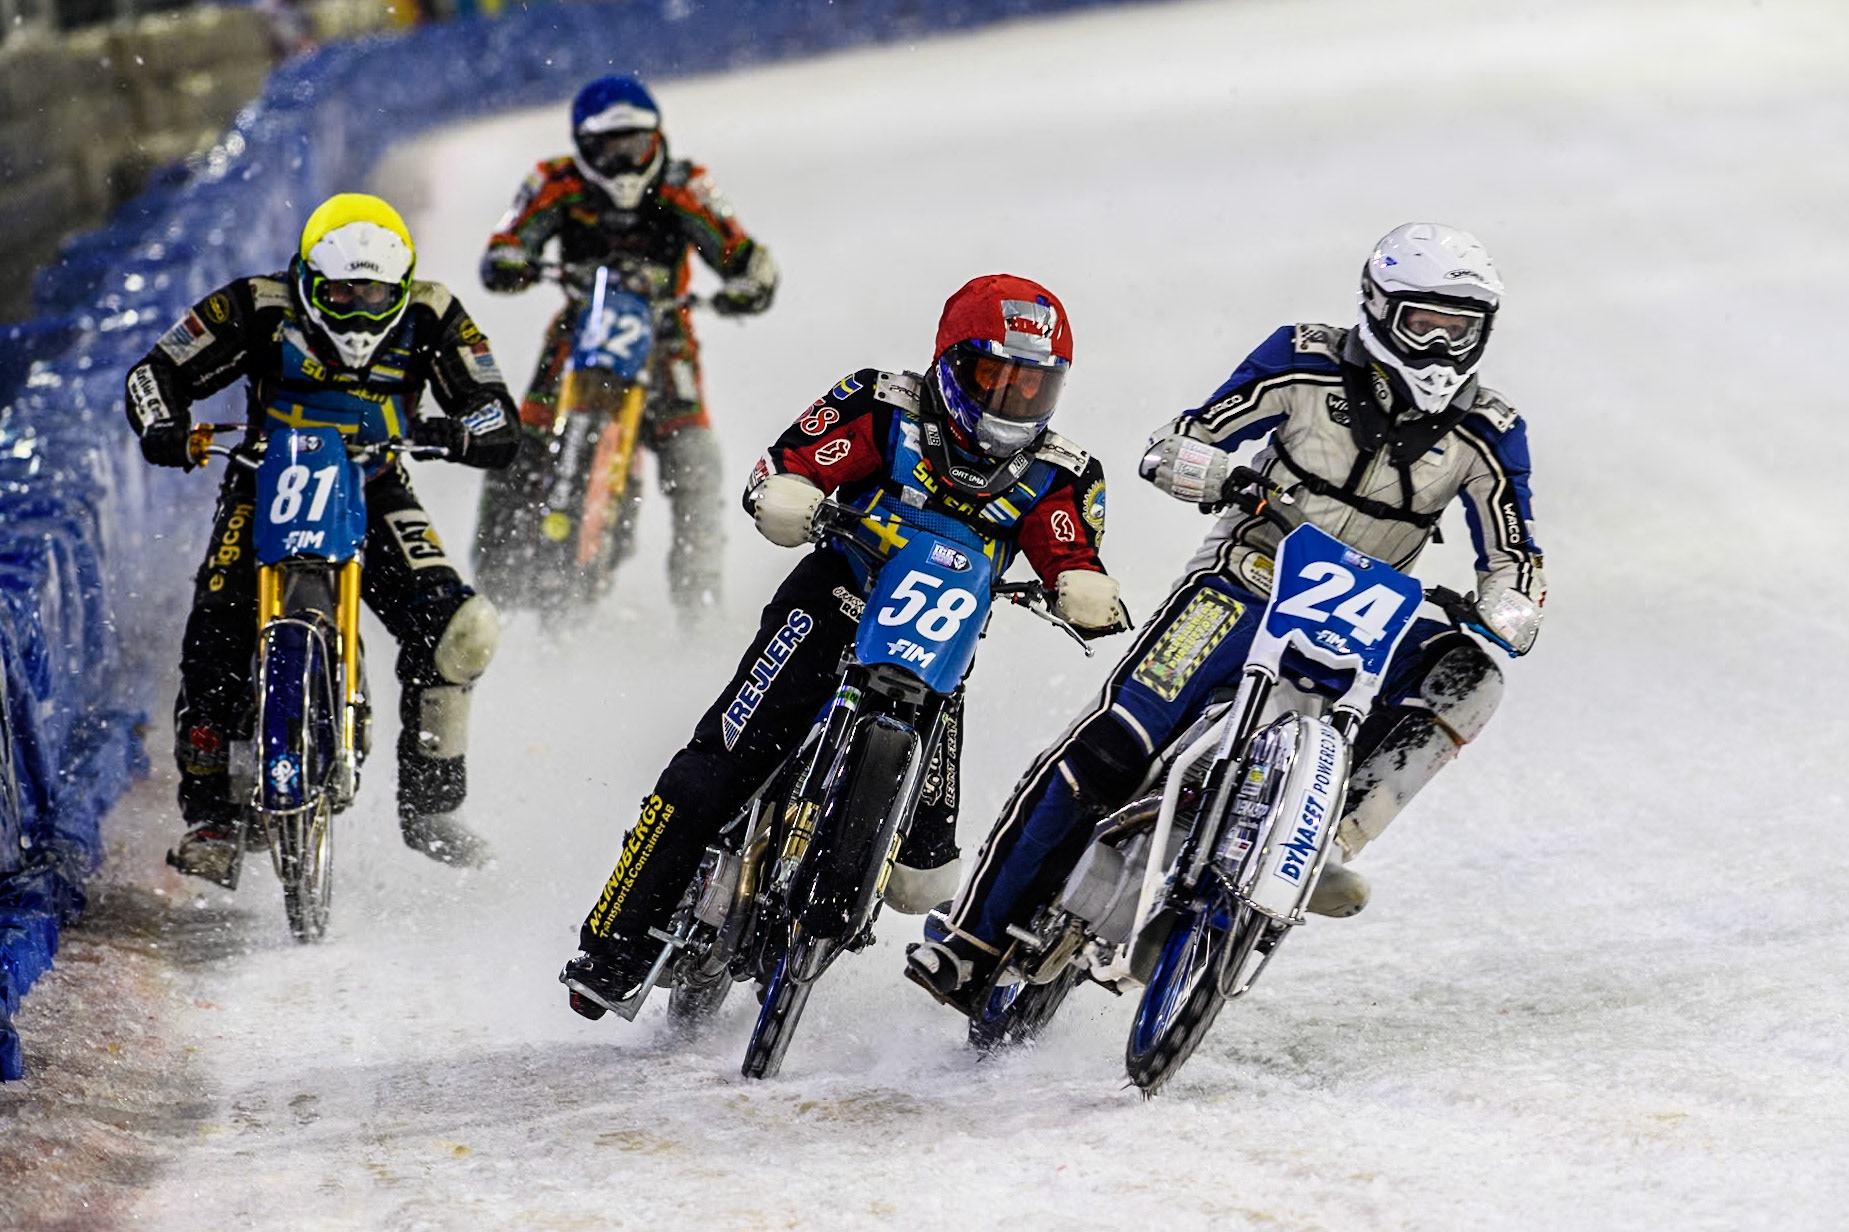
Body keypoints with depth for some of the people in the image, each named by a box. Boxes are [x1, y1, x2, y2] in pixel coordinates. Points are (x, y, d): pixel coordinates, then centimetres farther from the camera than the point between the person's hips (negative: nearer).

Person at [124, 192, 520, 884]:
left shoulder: (431, 319, -8)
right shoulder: (259, 308, -11)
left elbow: (499, 427, -12)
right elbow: (157, 374, -7)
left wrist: (452, 432, -36)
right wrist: (165, 428, -30)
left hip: (375, 494, 1)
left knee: (457, 630, -20)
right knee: (215, 640, -21)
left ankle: (430, 806, -4)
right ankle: (209, 816, -7)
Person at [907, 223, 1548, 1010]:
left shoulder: (1487, 433, -3)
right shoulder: (1311, 364, -8)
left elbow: (1513, 560, 0)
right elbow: (1177, 445, -6)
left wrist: (1507, 612, -23)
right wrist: (1219, 473, -30)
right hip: (1244, 586, -3)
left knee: (1467, 674, -26)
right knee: (1107, 751, -18)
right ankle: (975, 935, -14)